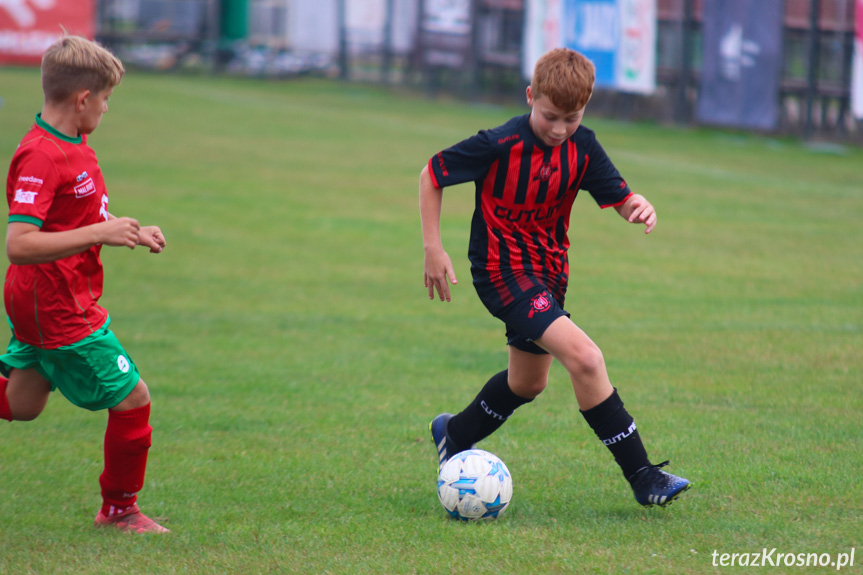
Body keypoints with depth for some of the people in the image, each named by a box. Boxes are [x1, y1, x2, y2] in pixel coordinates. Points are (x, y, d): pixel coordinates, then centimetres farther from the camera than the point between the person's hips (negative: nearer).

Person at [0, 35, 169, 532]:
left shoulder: (73, 146, 7)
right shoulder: (41, 158, -25)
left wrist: (130, 233, 10)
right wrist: (101, 234, -33)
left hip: (40, 305, 10)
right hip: (62, 312, -10)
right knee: (133, 399, 0)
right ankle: (120, 510, 17)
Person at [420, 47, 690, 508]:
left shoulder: (582, 147, -4)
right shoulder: (501, 146, -18)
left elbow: (618, 197, -4)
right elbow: (432, 175, -8)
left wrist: (640, 207, -29)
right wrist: (433, 249, -10)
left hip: (548, 273, 8)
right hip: (502, 271, -8)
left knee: (528, 383, 23)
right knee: (583, 356, -23)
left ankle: (454, 436, 49)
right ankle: (642, 477, -21)